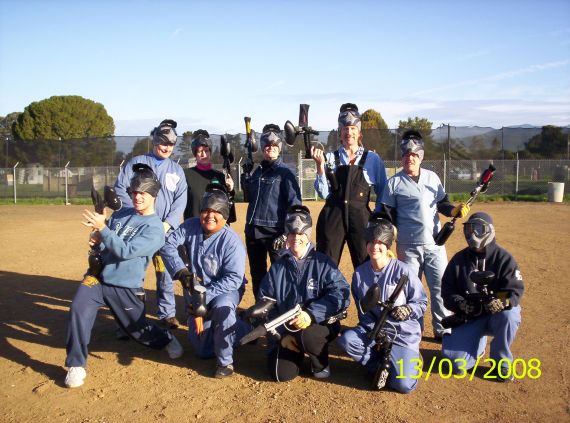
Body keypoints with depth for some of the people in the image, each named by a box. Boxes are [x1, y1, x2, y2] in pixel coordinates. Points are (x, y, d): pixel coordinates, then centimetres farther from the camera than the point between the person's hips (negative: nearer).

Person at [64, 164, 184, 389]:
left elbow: (126, 251, -23)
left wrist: (102, 228, -26)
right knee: (78, 309, -22)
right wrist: (97, 238, -7)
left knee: (139, 330, 11)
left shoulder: (155, 228, -13)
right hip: (98, 276, 4)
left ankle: (166, 339, 44)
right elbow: (105, 239, 17)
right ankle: (76, 365, -8)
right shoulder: (122, 213, 6)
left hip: (126, 287, -4)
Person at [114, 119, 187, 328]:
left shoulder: (177, 170, 13)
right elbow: (120, 190, 1)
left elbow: (180, 201, 5)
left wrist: (167, 223, -9)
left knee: (165, 271, 2)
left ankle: (167, 313, 13)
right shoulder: (135, 163, 8)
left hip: (165, 230, 1)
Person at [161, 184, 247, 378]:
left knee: (221, 306, -42)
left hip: (226, 290, -5)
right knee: (203, 350, 8)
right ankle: (240, 329, 35)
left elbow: (233, 278, -28)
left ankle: (225, 361, -21)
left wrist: (204, 296, -34)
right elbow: (168, 244, -9)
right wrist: (181, 271, -21)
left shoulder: (231, 241, -23)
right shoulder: (191, 226, -10)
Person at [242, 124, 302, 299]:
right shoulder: (257, 172, 14)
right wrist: (245, 176, 7)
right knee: (257, 275, 16)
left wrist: (287, 232, -19)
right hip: (253, 231, 7)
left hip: (275, 232, -6)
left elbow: (294, 203, -11)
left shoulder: (284, 173, -4)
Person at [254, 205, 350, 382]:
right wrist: (281, 333, -9)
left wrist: (311, 314, -32)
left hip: (321, 324, -3)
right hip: (285, 329, 3)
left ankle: (321, 364, -1)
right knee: (282, 374, -13)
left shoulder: (322, 263, -8)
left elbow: (341, 294, -20)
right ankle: (297, 351, 22)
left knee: (306, 335, -36)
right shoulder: (277, 268, 3)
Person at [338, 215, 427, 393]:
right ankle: (380, 365, -2)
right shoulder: (360, 273, -1)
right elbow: (362, 309, 4)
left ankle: (409, 358, 16)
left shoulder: (403, 271, -14)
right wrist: (373, 331, -12)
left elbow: (422, 302, -7)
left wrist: (409, 310, -28)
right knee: (346, 339, -27)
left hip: (403, 333, -3)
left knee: (403, 385, -19)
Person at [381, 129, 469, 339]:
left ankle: (442, 330, 18)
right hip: (408, 247, -3)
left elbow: (442, 203, 16)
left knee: (440, 287, 5)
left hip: (434, 243, 3)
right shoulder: (394, 182, 0)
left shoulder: (432, 177, 10)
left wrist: (455, 210, -6)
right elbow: (388, 215, 0)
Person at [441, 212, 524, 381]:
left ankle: (502, 361, -10)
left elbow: (515, 290, -13)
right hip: (469, 317, 1)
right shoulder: (459, 259, 1)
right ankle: (478, 341, 20)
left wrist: (502, 302, -35)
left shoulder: (504, 258, -7)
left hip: (496, 315, -1)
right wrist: (460, 303, -20)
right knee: (456, 362, -17)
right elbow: (447, 291, 2)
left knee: (509, 316, -38)